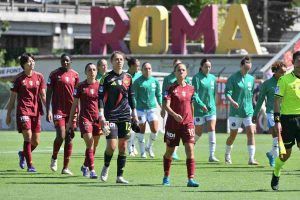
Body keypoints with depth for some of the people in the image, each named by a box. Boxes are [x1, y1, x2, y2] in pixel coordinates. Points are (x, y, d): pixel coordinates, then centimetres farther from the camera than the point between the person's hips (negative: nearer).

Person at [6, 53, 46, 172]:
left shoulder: (39, 77, 7)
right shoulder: (19, 79, -2)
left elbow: (43, 95, 9)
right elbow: (12, 98, 3)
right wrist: (8, 114, 3)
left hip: (36, 111, 4)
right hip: (23, 110, -4)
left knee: (36, 142, 6)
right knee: (28, 137, -15)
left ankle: (23, 154, 35)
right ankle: (30, 165, -8)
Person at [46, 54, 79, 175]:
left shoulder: (75, 75, 9)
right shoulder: (54, 74, 0)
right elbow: (48, 93, 0)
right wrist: (48, 111, -7)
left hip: (71, 110, 3)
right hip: (58, 109, -3)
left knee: (69, 139, 2)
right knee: (61, 136, -14)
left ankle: (66, 167, 7)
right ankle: (54, 158, 14)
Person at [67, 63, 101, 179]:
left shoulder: (100, 85, 5)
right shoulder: (81, 86, 0)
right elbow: (75, 104, 6)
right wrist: (70, 120, 6)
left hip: (97, 118, 3)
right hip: (85, 118, -3)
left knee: (94, 146, 12)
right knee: (90, 144, -15)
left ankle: (85, 166, 34)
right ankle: (92, 170, -16)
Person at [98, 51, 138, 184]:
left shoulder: (128, 77, 10)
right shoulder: (107, 78, -3)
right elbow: (101, 97, -5)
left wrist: (134, 113, 15)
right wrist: (101, 114, -13)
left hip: (125, 115, 4)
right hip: (110, 115, -4)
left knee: (123, 146, 2)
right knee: (112, 145, -11)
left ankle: (119, 176, 7)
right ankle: (106, 167, 17)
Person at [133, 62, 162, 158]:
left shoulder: (155, 81, 8)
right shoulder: (137, 82, -3)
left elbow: (158, 95, 17)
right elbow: (134, 97, -3)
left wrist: (162, 106, 9)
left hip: (152, 108, 3)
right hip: (141, 109, -3)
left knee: (155, 130, -9)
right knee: (141, 131, 3)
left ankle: (149, 146, 17)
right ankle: (142, 151, 17)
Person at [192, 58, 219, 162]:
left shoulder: (213, 78, 9)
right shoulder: (196, 78, -8)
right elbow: (194, 93, -15)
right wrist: (201, 104, -24)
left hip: (211, 108, 4)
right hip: (199, 109, -4)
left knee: (212, 130, -8)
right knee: (198, 133, 3)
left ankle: (212, 155, -9)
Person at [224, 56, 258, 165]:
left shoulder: (251, 79, 10)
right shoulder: (233, 78, -5)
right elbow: (227, 93, -13)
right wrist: (232, 101, -31)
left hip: (248, 111, 3)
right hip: (235, 111, -3)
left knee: (251, 133, -10)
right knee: (233, 134, 7)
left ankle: (251, 159, -12)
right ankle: (227, 155, 32)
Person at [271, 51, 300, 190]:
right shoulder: (285, 79, -3)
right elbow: (277, 100, -5)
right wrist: (277, 120, -12)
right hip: (287, 117, -2)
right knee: (285, 154, 5)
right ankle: (276, 175, 31)